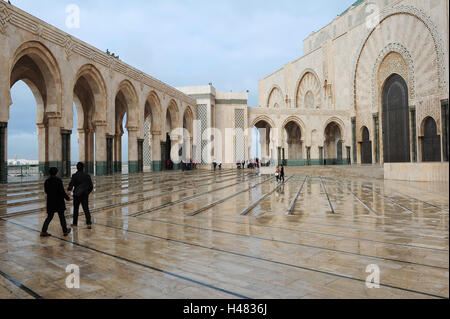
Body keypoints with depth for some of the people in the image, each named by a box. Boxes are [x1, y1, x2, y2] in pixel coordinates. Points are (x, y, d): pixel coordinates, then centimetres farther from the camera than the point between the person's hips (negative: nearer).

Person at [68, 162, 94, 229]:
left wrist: (69, 190, -34)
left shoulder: (74, 176, -5)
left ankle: (75, 223, 24)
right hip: (85, 195, 1)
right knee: (86, 209, 0)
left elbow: (71, 183, -21)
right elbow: (91, 186, 4)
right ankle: (89, 223, -12)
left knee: (76, 209, 14)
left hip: (77, 195, -1)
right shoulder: (87, 176, 2)